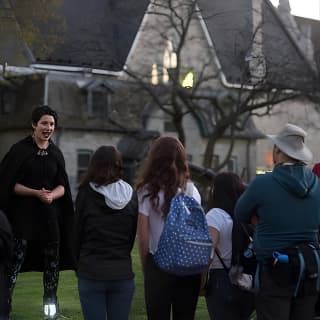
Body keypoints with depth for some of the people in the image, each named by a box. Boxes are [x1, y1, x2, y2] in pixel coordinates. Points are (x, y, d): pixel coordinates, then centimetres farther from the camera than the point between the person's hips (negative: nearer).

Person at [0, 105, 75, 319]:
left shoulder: (56, 153, 8)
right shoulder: (20, 150, -4)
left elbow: (62, 186, 8)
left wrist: (51, 195, -15)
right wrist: (36, 193, -19)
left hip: (50, 214, 4)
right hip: (23, 214, -4)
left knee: (52, 259, 8)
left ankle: (51, 302, 22)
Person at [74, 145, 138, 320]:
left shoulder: (86, 193, -6)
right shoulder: (131, 195, 0)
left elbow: (78, 233, 0)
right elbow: (133, 235, 5)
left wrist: (79, 263, 13)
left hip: (91, 273, -2)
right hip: (123, 273, 2)